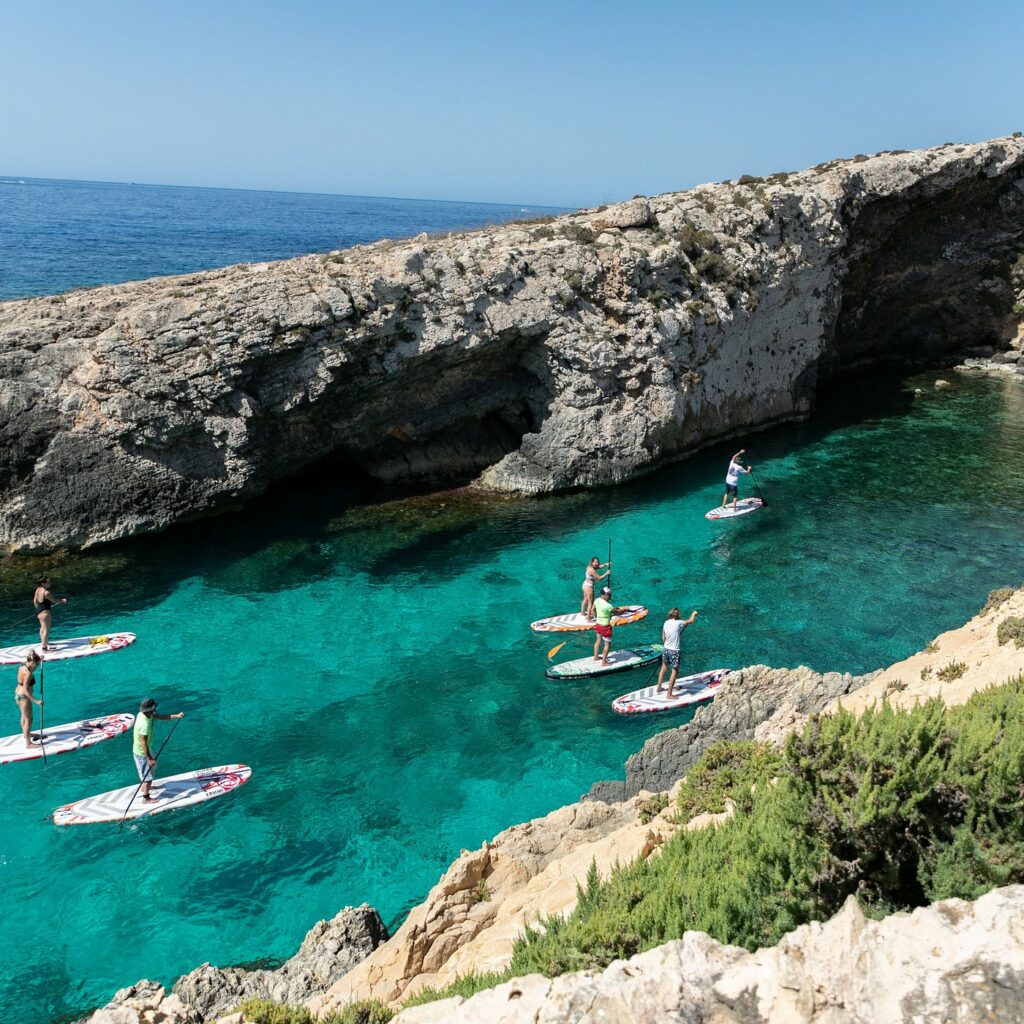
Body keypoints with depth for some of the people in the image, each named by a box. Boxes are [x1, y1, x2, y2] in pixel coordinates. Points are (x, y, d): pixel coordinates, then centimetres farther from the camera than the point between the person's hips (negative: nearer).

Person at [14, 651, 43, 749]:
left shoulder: (23, 667, -2)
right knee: (28, 719, 1)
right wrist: (36, 701, -31)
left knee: (24, 715, 30)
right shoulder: (28, 674, -29)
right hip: (24, 697, -10)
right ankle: (28, 743, 8)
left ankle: (25, 733, 51)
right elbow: (25, 690, -31)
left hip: (18, 694, 10)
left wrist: (39, 660, 26)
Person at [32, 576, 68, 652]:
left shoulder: (38, 589, 4)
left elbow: (35, 600, 13)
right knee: (46, 629, -6)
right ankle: (44, 647, -7)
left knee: (43, 627, 27)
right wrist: (62, 600, 5)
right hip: (45, 612, -10)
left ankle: (43, 642, 45)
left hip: (39, 611, 10)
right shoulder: (46, 592, -24)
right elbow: (54, 601, -13)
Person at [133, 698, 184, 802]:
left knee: (152, 767, 30)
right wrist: (149, 758, -27)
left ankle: (145, 786, 51)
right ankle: (146, 797, 23)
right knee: (147, 775, 6)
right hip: (142, 753, -10)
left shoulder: (144, 714, -9)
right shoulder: (144, 724, -36)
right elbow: (143, 743, -33)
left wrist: (176, 716, -10)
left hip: (146, 749, 10)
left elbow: (160, 717, 1)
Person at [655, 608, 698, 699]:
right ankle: (669, 694, 5)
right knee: (674, 672, 3)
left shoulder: (666, 622, 0)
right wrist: (693, 614, 15)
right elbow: (690, 621, -4)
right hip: (674, 651, -7)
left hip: (665, 649, 7)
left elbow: (663, 638, 9)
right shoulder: (678, 623, -17)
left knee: (663, 668, 24)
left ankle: (659, 688, 36)